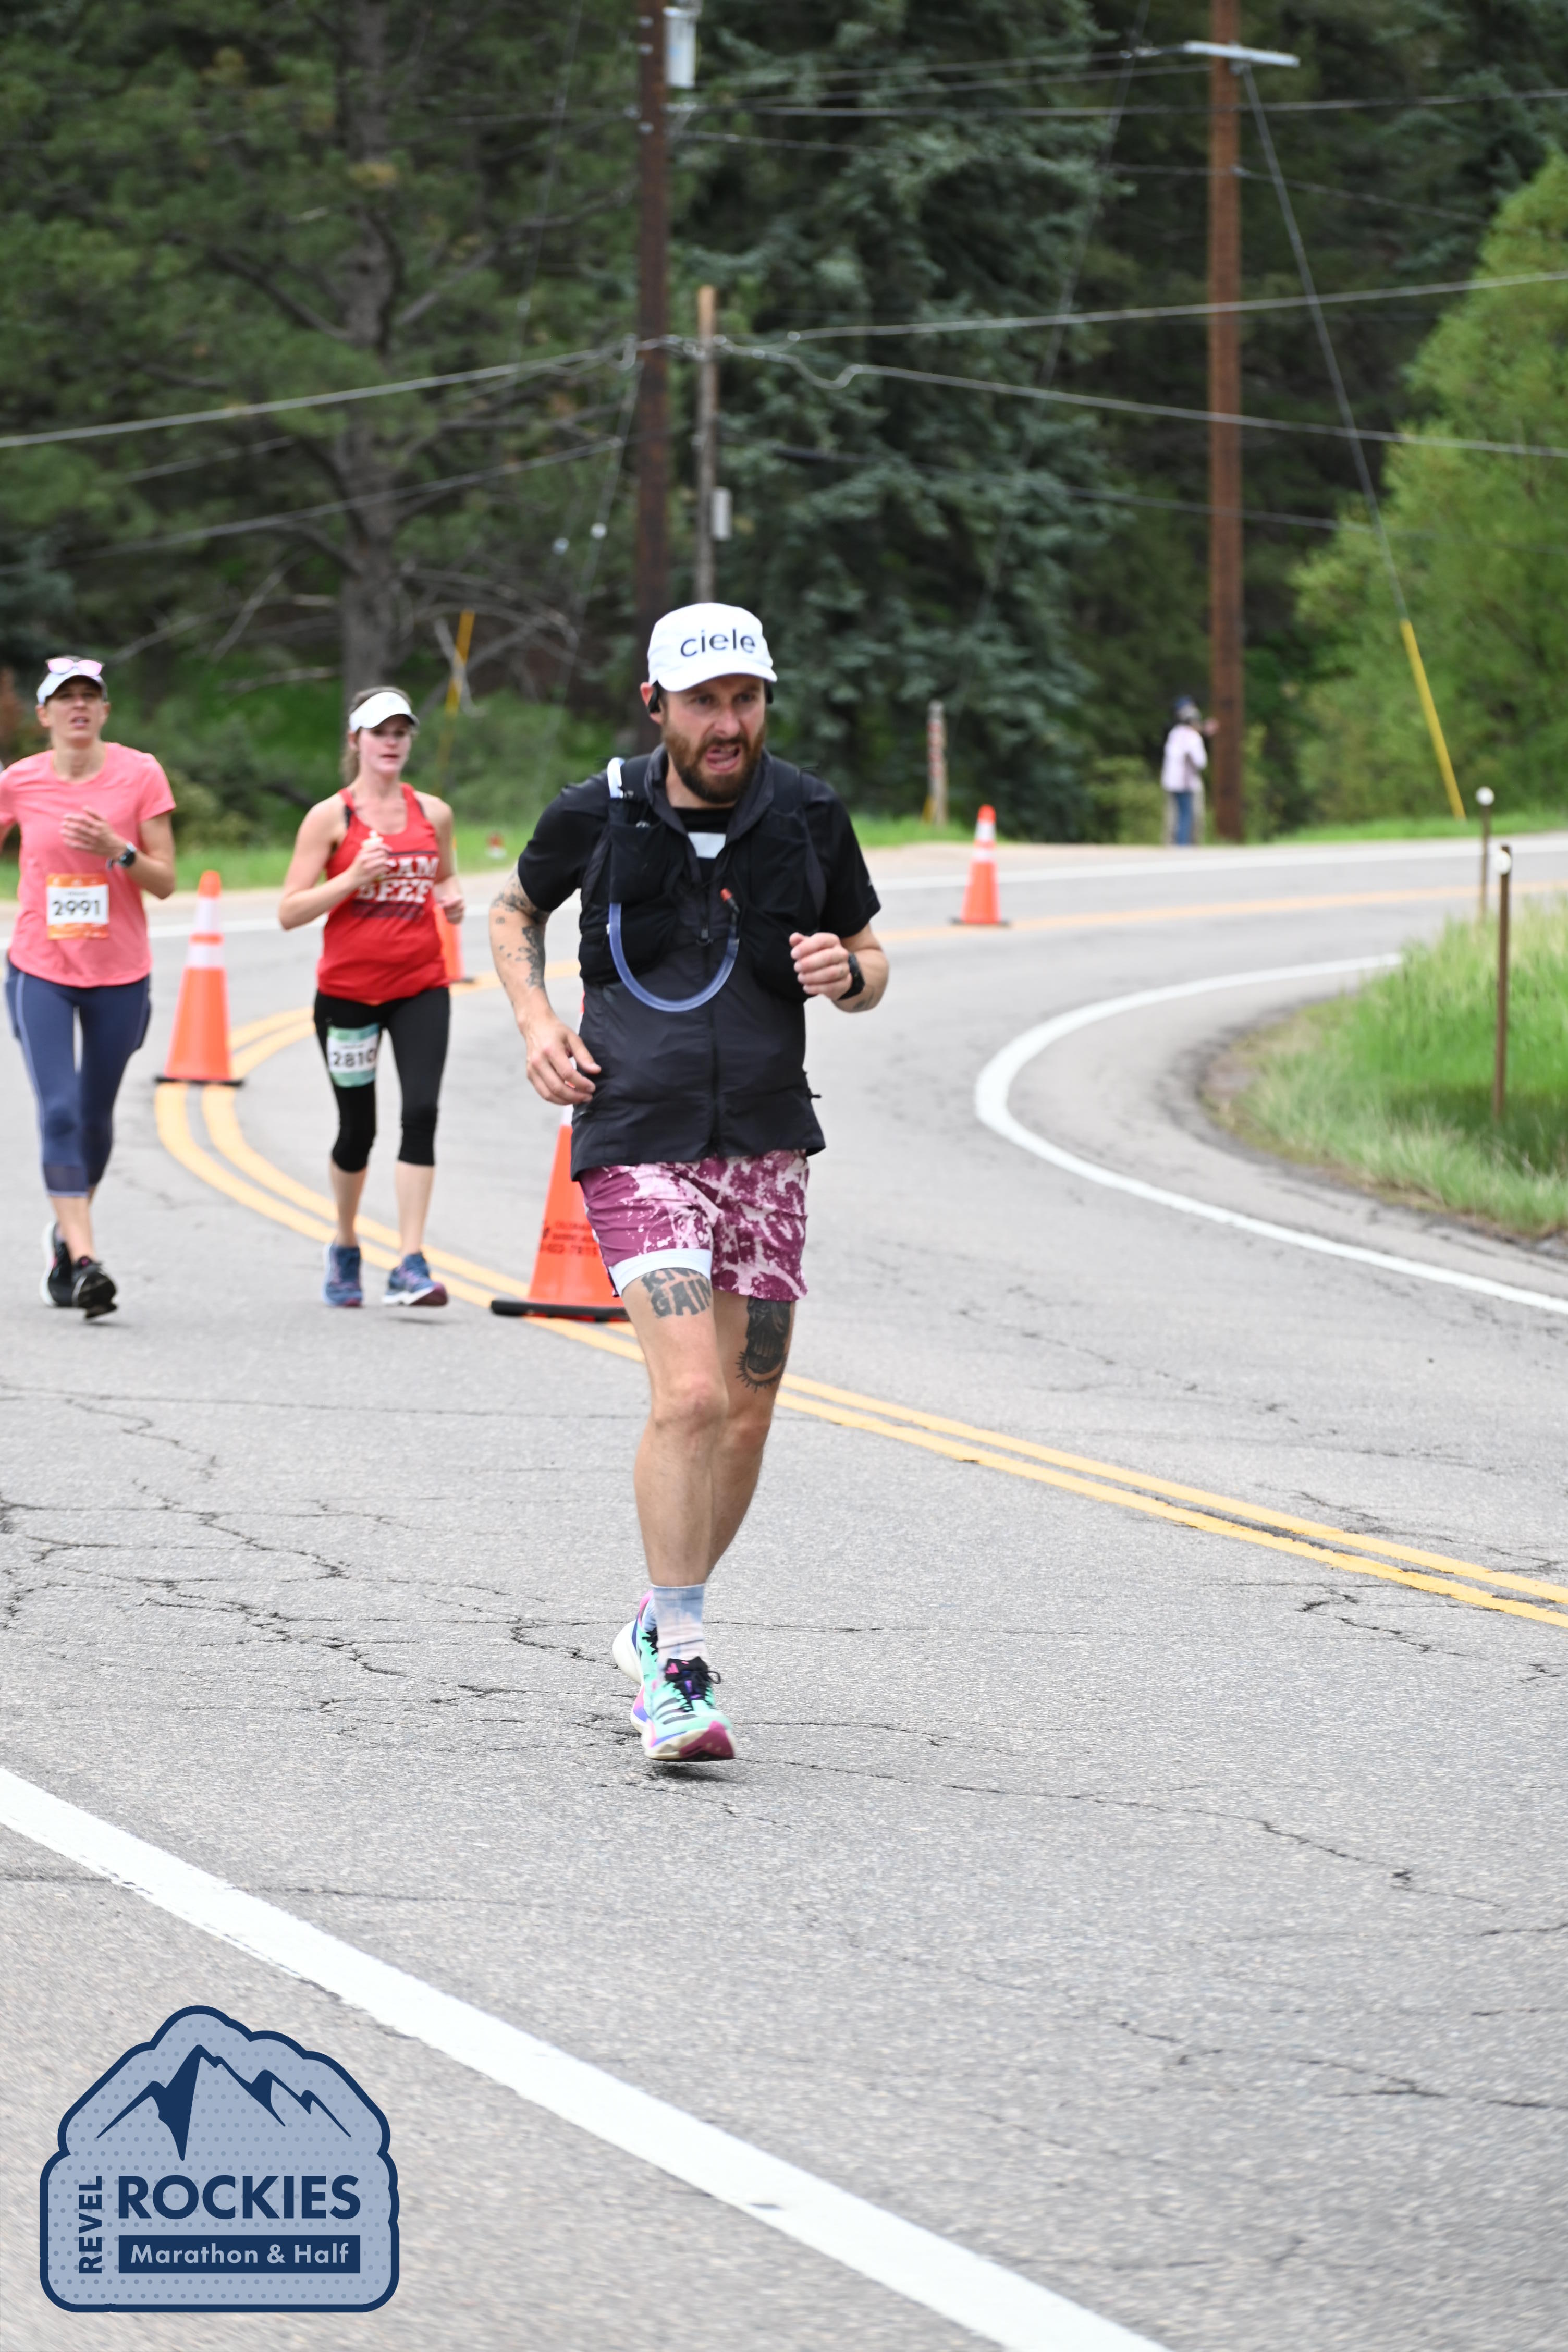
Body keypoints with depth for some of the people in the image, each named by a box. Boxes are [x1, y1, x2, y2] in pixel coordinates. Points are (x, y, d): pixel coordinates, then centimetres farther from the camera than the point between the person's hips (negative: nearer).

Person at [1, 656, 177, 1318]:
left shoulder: (140, 775, -5)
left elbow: (165, 881, -4)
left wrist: (117, 850, -21)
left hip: (120, 974, 1)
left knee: (95, 1116, 11)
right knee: (59, 1112, -14)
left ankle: (66, 1230, 37)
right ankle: (84, 1260, -17)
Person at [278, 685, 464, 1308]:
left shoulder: (433, 813, 7)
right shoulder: (331, 817, -4)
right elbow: (289, 912, -7)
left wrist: (451, 898, 1)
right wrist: (354, 878, -20)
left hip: (421, 987, 2)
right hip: (348, 991, -2)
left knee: (421, 1112, -16)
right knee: (358, 1129, 8)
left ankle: (410, 1264, -18)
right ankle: (345, 1246, 34)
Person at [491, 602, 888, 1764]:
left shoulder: (810, 817, 0)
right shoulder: (597, 816, -5)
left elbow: (872, 961, 13)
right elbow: (516, 910, 16)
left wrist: (847, 973, -11)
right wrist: (536, 1019, -1)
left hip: (768, 1145, 4)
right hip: (638, 1144, -4)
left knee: (746, 1416, 8)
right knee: (690, 1397, -19)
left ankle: (664, 1626, 30)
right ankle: (679, 1670, -12)